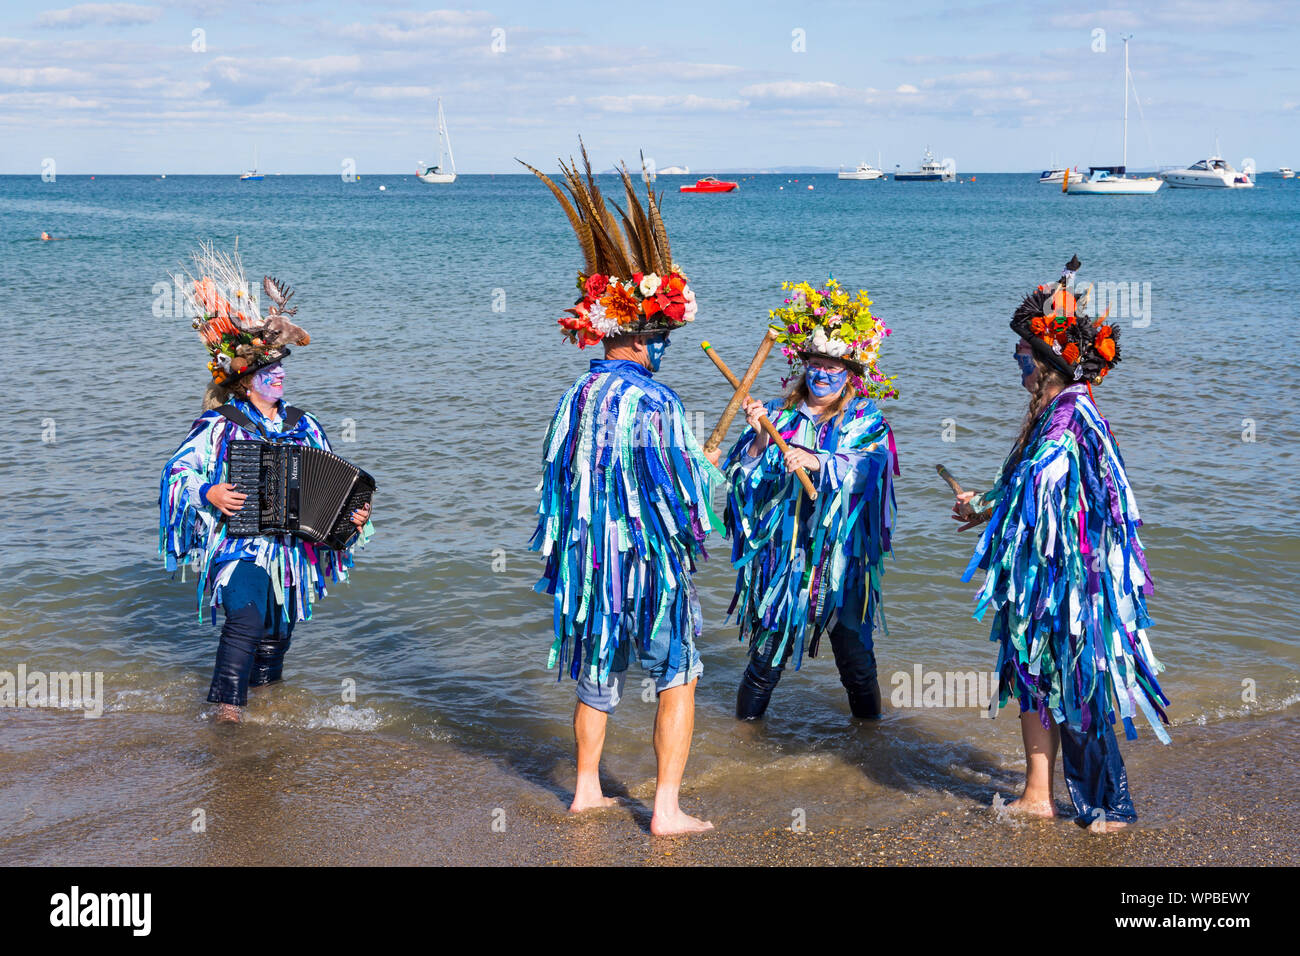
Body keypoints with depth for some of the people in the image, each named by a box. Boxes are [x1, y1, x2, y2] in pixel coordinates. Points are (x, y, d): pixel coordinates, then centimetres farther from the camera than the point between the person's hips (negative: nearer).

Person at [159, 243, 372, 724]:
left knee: (277, 634, 13)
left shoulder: (301, 425, 9)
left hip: (292, 549, 5)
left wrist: (353, 512, -2)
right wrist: (210, 494, -19)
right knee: (246, 618, -23)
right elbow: (177, 472, -2)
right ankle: (228, 704, -17)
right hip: (240, 545, -5)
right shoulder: (220, 425, -4)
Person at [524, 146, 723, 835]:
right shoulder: (653, 402, -18)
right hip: (649, 559, -6)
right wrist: (708, 469, 5)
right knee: (678, 676, 8)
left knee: (596, 674, 21)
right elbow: (683, 489, -15)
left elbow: (556, 476, 10)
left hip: (585, 558, 6)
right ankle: (667, 808, 7)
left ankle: (587, 789, 31)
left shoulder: (575, 397, 2)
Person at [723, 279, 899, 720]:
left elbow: (868, 469, -17)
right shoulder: (778, 416, 8)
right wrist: (759, 439, -17)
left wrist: (817, 462, -32)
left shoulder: (867, 422, 4)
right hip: (781, 554, 1)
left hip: (841, 557, -1)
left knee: (856, 660, 5)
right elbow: (748, 480, 0)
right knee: (767, 654, 4)